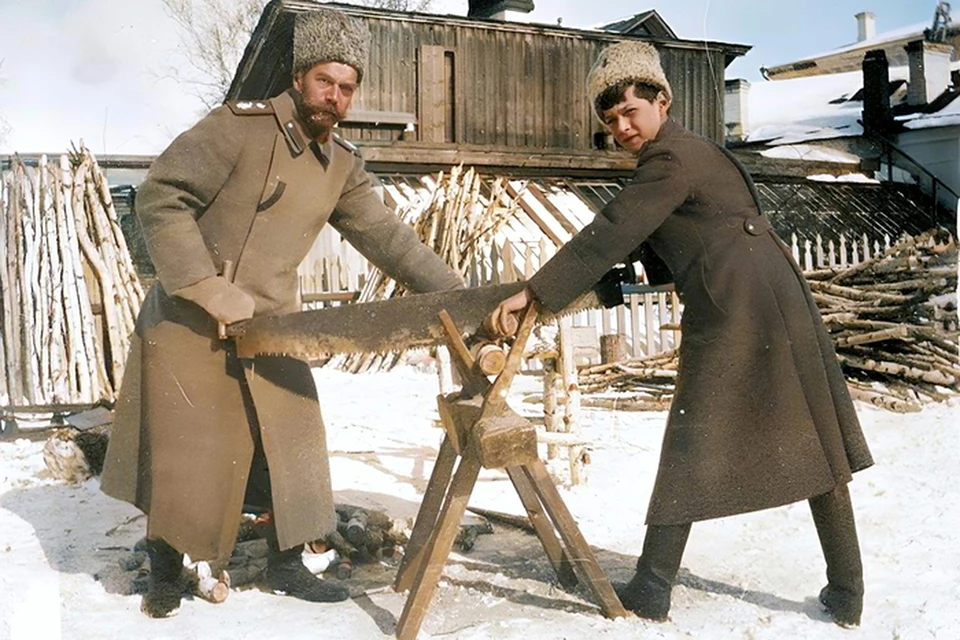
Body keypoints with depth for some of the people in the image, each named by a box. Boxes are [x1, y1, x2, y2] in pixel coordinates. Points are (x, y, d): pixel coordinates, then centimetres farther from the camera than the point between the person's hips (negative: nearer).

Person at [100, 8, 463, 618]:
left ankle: (286, 563, 26)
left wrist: (456, 294, -5)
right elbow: (160, 198, -19)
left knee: (291, 443, 7)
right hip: (188, 320, -5)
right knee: (183, 453, 4)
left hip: (271, 323, 5)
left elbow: (387, 236, 2)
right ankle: (165, 568, 27)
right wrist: (209, 288, -24)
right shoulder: (241, 126, -17)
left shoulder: (343, 168, 2)